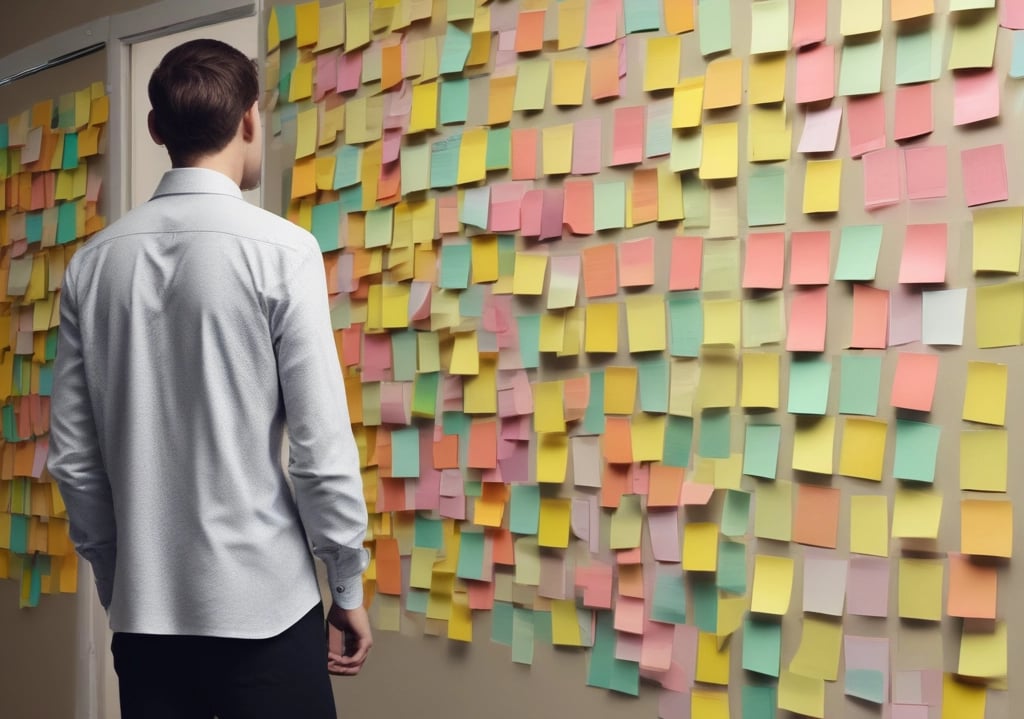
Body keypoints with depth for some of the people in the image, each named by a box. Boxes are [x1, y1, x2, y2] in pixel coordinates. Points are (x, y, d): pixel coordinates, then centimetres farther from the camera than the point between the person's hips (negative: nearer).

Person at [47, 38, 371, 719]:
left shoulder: (93, 261, 3)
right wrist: (348, 585, 0)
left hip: (143, 610, 4)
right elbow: (321, 445, -12)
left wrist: (115, 578, 17)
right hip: (263, 605, -4)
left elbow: (72, 456, 6)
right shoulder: (281, 249, -11)